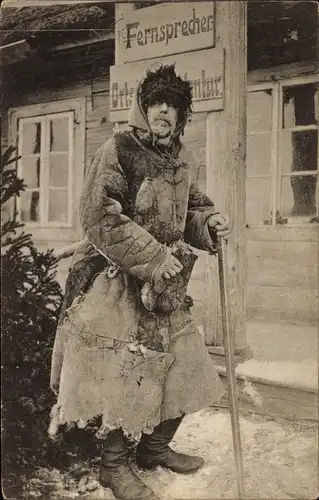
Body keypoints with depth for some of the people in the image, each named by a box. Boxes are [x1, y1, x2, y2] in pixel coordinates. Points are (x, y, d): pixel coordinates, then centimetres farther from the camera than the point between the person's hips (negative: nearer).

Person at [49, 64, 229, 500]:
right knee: (123, 372, -3)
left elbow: (189, 208, 23)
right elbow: (102, 220, -19)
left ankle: (155, 447, 34)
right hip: (118, 284, -7)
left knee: (181, 366, 13)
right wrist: (155, 258, -22)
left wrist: (208, 222, -2)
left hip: (166, 285, 8)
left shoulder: (183, 161, 10)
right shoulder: (118, 152, -12)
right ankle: (114, 465, 19)